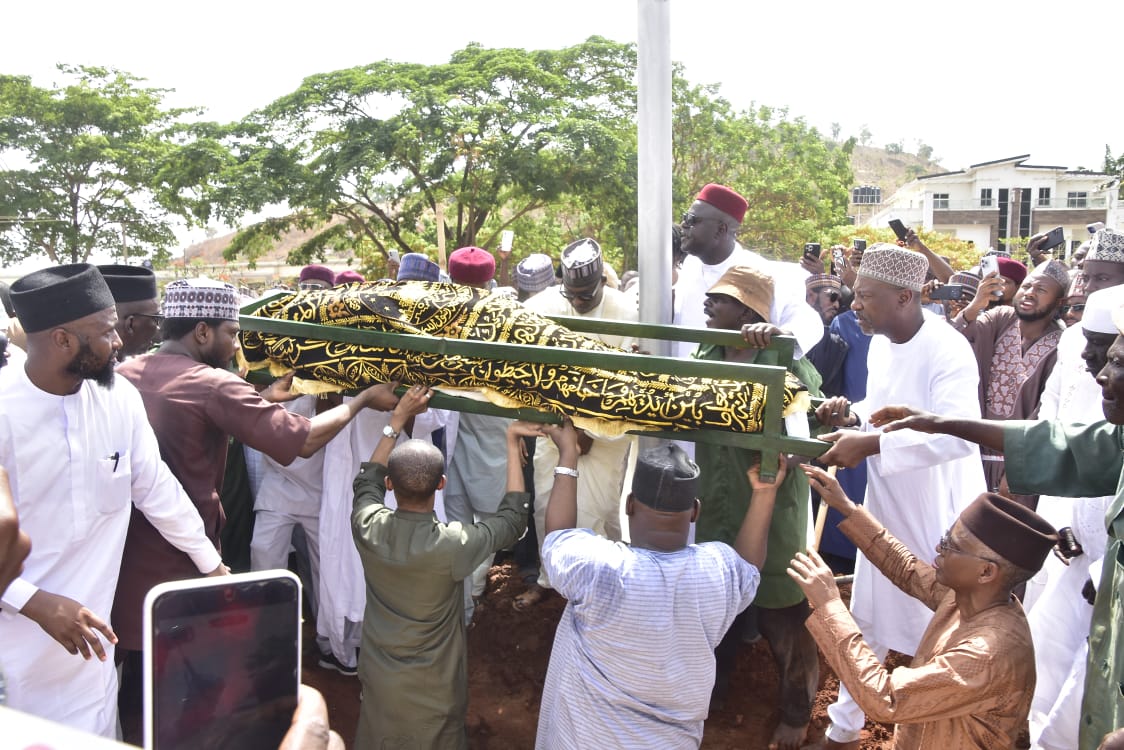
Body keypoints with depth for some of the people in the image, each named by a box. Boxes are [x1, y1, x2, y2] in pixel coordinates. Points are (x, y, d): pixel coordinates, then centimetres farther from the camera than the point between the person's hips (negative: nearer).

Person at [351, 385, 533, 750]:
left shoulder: (368, 527, -21)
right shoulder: (452, 544, -30)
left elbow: (367, 481, 3)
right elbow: (513, 518, -13)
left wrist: (398, 419, 4)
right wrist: (512, 444, -10)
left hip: (379, 678, 3)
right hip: (434, 689, -3)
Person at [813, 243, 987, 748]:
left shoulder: (947, 351, -24)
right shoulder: (879, 344, 2)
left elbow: (960, 433, -38)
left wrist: (869, 444, -39)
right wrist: (852, 414, -5)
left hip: (937, 511, -7)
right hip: (886, 504, 8)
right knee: (868, 620, 18)